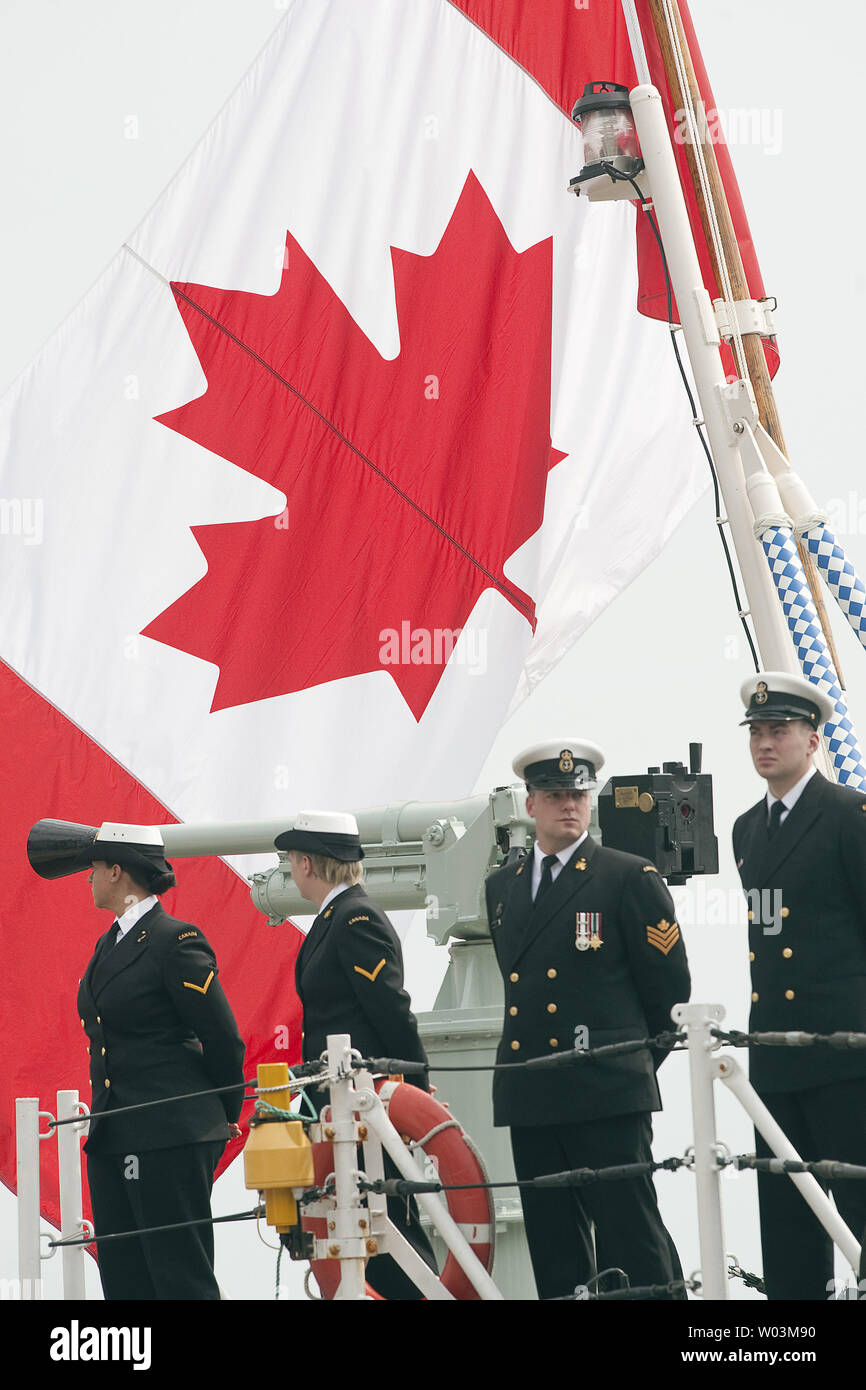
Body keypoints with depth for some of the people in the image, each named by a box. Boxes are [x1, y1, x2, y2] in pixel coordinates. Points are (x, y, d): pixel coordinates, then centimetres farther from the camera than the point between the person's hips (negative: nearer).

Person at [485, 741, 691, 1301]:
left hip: (608, 1091, -6)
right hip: (529, 1096, 6)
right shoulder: (502, 886, 16)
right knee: (553, 1245, 6)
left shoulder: (631, 878, -1)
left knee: (631, 1236, -8)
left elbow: (670, 984, 3)